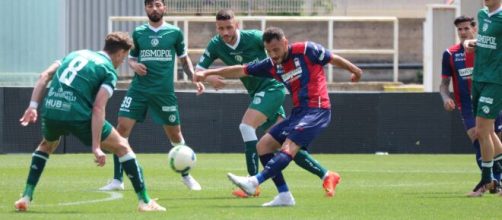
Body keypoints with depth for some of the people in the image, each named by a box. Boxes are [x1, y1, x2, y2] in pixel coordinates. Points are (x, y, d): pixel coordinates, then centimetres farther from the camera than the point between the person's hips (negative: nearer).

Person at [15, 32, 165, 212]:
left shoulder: (76, 54, 24)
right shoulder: (109, 72, 5)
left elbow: (44, 76, 13)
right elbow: (98, 108, -8)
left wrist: (33, 106, 10)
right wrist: (96, 147, -12)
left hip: (50, 111, 5)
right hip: (78, 115, -5)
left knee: (47, 145, 38)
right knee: (122, 147, 12)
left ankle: (26, 197, 26)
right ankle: (145, 201, 9)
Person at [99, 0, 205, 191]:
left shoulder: (174, 32, 2)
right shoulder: (138, 33, 5)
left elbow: (184, 59, 13)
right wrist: (134, 65, -7)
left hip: (164, 91, -1)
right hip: (139, 89, 1)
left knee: (175, 135, 7)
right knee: (122, 128, -11)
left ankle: (186, 176, 29)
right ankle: (117, 180, -4)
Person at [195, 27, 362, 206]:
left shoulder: (306, 50, -8)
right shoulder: (272, 65, 8)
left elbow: (335, 59, 5)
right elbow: (241, 70, 12)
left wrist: (356, 71, 20)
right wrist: (207, 73, 8)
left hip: (317, 110, -8)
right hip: (298, 111, 8)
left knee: (289, 147, -23)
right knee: (263, 145, 3)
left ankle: (253, 182, -36)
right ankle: (284, 196, -3)